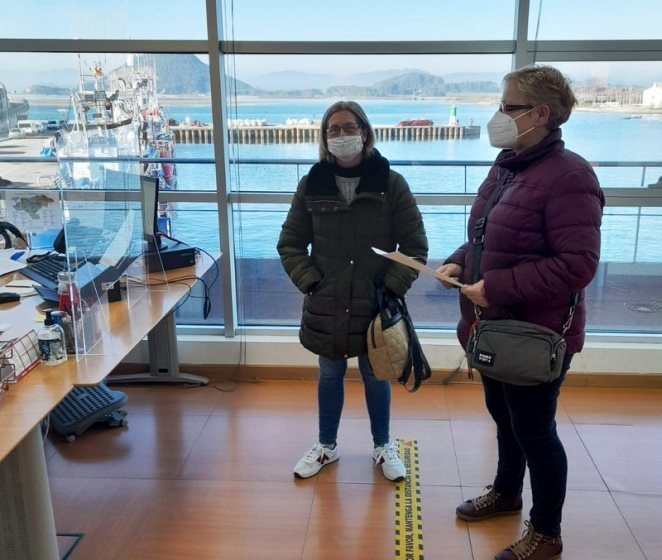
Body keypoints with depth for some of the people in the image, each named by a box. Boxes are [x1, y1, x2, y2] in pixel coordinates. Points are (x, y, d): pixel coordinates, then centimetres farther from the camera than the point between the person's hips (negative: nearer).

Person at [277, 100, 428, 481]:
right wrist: (309, 282, -6)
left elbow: (415, 245, -3)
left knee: (376, 377, 15)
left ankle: (383, 446, 37)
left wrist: (393, 288, -10)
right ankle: (327, 446, 38)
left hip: (375, 306, -1)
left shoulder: (391, 184, -8)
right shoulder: (312, 185, -3)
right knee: (330, 376, 18)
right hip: (326, 306, 2)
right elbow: (290, 243, 5)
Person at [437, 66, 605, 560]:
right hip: (496, 327, 8)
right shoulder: (506, 167, 7)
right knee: (503, 417, 24)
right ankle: (506, 492, 48)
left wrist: (496, 287, -26)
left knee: (534, 431, 7)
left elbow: (577, 265, -25)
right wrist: (458, 262, -2)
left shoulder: (567, 176, -21)